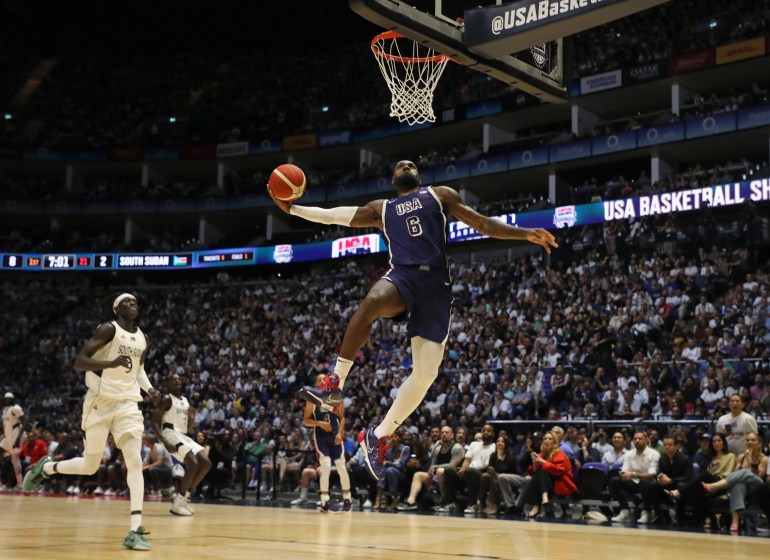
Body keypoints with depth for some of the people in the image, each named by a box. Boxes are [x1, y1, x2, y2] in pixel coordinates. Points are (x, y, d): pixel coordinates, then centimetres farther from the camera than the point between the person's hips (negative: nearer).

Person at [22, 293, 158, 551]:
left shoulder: (143, 340, 11)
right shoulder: (107, 329, -8)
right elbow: (79, 361, -15)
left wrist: (149, 388, 10)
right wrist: (110, 363, -31)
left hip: (128, 403, 5)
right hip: (101, 401, -5)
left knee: (135, 462, -12)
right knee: (90, 465, 5)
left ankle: (135, 530, -16)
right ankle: (45, 467, 37)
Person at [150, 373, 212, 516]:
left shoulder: (185, 400, 19)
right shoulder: (166, 399, -6)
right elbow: (153, 422, -15)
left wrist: (192, 418, 2)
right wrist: (165, 442, -26)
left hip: (184, 436, 9)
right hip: (171, 434, -9)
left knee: (206, 463, -1)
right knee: (193, 463, -23)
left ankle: (184, 496, 6)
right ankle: (177, 503, -16)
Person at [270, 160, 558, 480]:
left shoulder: (440, 195, 21)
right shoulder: (381, 209, 24)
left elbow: (481, 223, 16)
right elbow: (332, 216, 22)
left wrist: (524, 234, 5)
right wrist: (291, 208, 15)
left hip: (436, 284, 1)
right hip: (402, 275, 0)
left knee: (425, 373, -9)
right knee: (372, 301, -39)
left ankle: (379, 437, 7)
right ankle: (334, 384, -32)